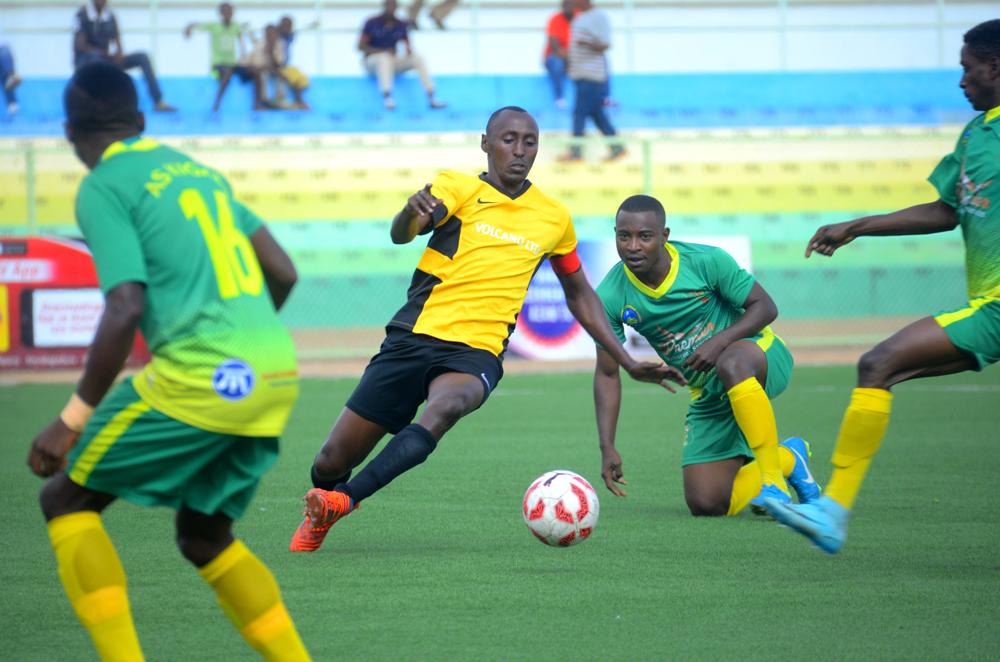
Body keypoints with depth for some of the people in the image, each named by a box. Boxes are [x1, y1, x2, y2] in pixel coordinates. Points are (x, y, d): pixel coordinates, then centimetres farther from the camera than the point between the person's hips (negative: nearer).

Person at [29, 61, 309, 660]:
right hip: (278, 374, 7)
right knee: (205, 535, 23)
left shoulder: (103, 188, -1)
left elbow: (126, 308, -12)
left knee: (66, 499, 8)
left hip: (200, 377, -7)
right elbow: (283, 274, 20)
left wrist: (74, 419, -7)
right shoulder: (198, 171, 22)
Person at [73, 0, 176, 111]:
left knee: (142, 57, -9)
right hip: (86, 61, -6)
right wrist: (106, 53, -23)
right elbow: (80, 45, -18)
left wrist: (119, 54, -16)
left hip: (106, 60, 6)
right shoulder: (82, 16, -11)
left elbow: (118, 45, 8)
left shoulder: (110, 17, 5)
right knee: (95, 55, -41)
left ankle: (158, 101, -13)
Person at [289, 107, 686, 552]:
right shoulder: (460, 188, 1)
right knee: (332, 462, -2)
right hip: (414, 337, -1)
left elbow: (580, 295, 25)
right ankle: (319, 513, 34)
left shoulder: (555, 219, 11)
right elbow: (400, 235, -18)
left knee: (445, 407, -37)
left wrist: (628, 363, 21)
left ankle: (342, 501, -42)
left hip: (476, 352, 1)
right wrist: (411, 213, -43)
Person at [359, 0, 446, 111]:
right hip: (372, 61, -4)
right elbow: (361, 46, -11)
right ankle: (387, 97, -53)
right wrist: (383, 51, -24)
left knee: (419, 58, -17)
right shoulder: (372, 23, -8)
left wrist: (409, 51, -18)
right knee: (385, 57, -39)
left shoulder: (400, 25, 4)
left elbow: (408, 46, 9)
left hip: (392, 61, 4)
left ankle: (431, 98, -24)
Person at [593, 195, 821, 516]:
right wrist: (608, 448, -13)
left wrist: (720, 341, -28)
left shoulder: (705, 261, -21)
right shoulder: (610, 297, -14)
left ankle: (773, 480, -29)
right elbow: (607, 374, -5)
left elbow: (765, 307, -11)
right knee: (705, 504, -7)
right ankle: (787, 459, 20)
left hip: (760, 355, -4)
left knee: (731, 364, -42)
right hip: (708, 396, 4)